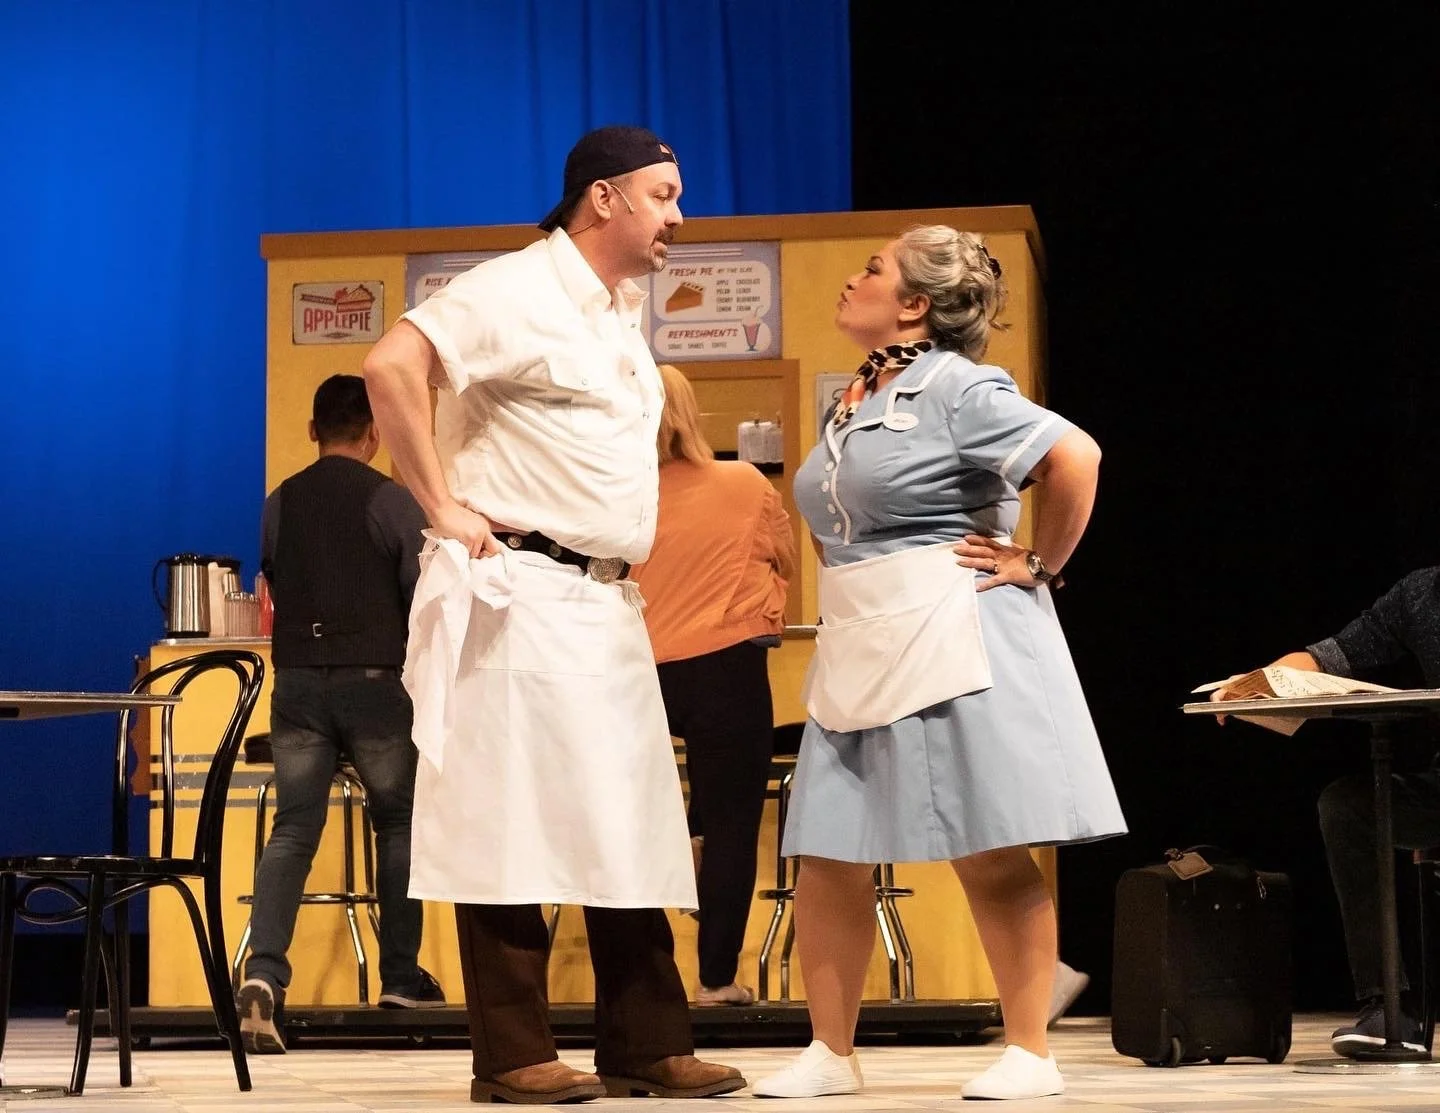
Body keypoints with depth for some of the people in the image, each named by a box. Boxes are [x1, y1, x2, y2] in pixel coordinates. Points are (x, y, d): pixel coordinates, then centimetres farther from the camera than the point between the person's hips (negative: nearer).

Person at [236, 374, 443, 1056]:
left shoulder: (279, 504, 6)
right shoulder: (392, 501, -6)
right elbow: (422, 592, -5)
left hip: (297, 679, 3)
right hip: (375, 679, -3)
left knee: (293, 829, 2)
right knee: (399, 821, 14)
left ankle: (264, 972, -18)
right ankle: (400, 975, 16)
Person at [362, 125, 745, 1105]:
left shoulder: (623, 307, 18)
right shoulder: (516, 291, -10)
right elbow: (391, 366, -23)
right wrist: (444, 508, -19)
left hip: (606, 601, 9)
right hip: (520, 592, -9)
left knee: (631, 826, 7)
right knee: (513, 815, -6)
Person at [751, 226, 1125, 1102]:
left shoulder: (957, 388, -10)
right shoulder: (855, 403, 15)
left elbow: (1076, 457, -21)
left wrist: (1038, 567, -12)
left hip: (954, 649, -8)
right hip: (860, 657, 8)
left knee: (992, 856, -3)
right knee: (829, 856, 5)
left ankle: (1031, 1053, 6)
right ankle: (832, 1053, 15)